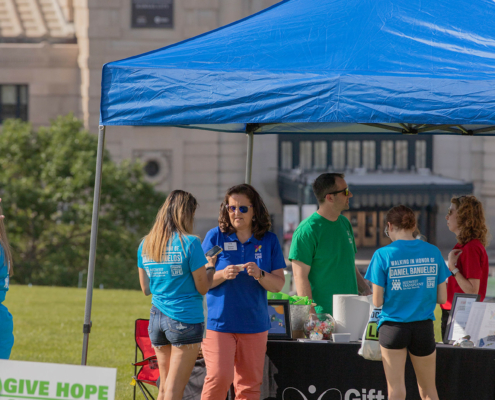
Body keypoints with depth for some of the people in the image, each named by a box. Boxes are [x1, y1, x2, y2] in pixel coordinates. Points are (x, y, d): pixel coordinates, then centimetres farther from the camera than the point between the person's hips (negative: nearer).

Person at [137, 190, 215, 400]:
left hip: (157, 319, 6)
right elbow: (203, 288, -7)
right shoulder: (189, 243, -11)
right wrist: (210, 268, 10)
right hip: (185, 319, -6)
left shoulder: (146, 245, 7)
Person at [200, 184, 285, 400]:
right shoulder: (215, 236, 1)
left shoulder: (268, 241, 6)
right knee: (219, 377, -14)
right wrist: (223, 275, -18)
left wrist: (260, 275, -16)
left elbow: (279, 284, 4)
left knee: (250, 383, 5)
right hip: (219, 322, -3)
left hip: (254, 324, 3)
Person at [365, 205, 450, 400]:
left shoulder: (383, 255, -9)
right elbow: (442, 298, 3)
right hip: (424, 326, 3)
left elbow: (377, 302, -8)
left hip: (393, 325, -3)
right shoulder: (433, 252, 0)